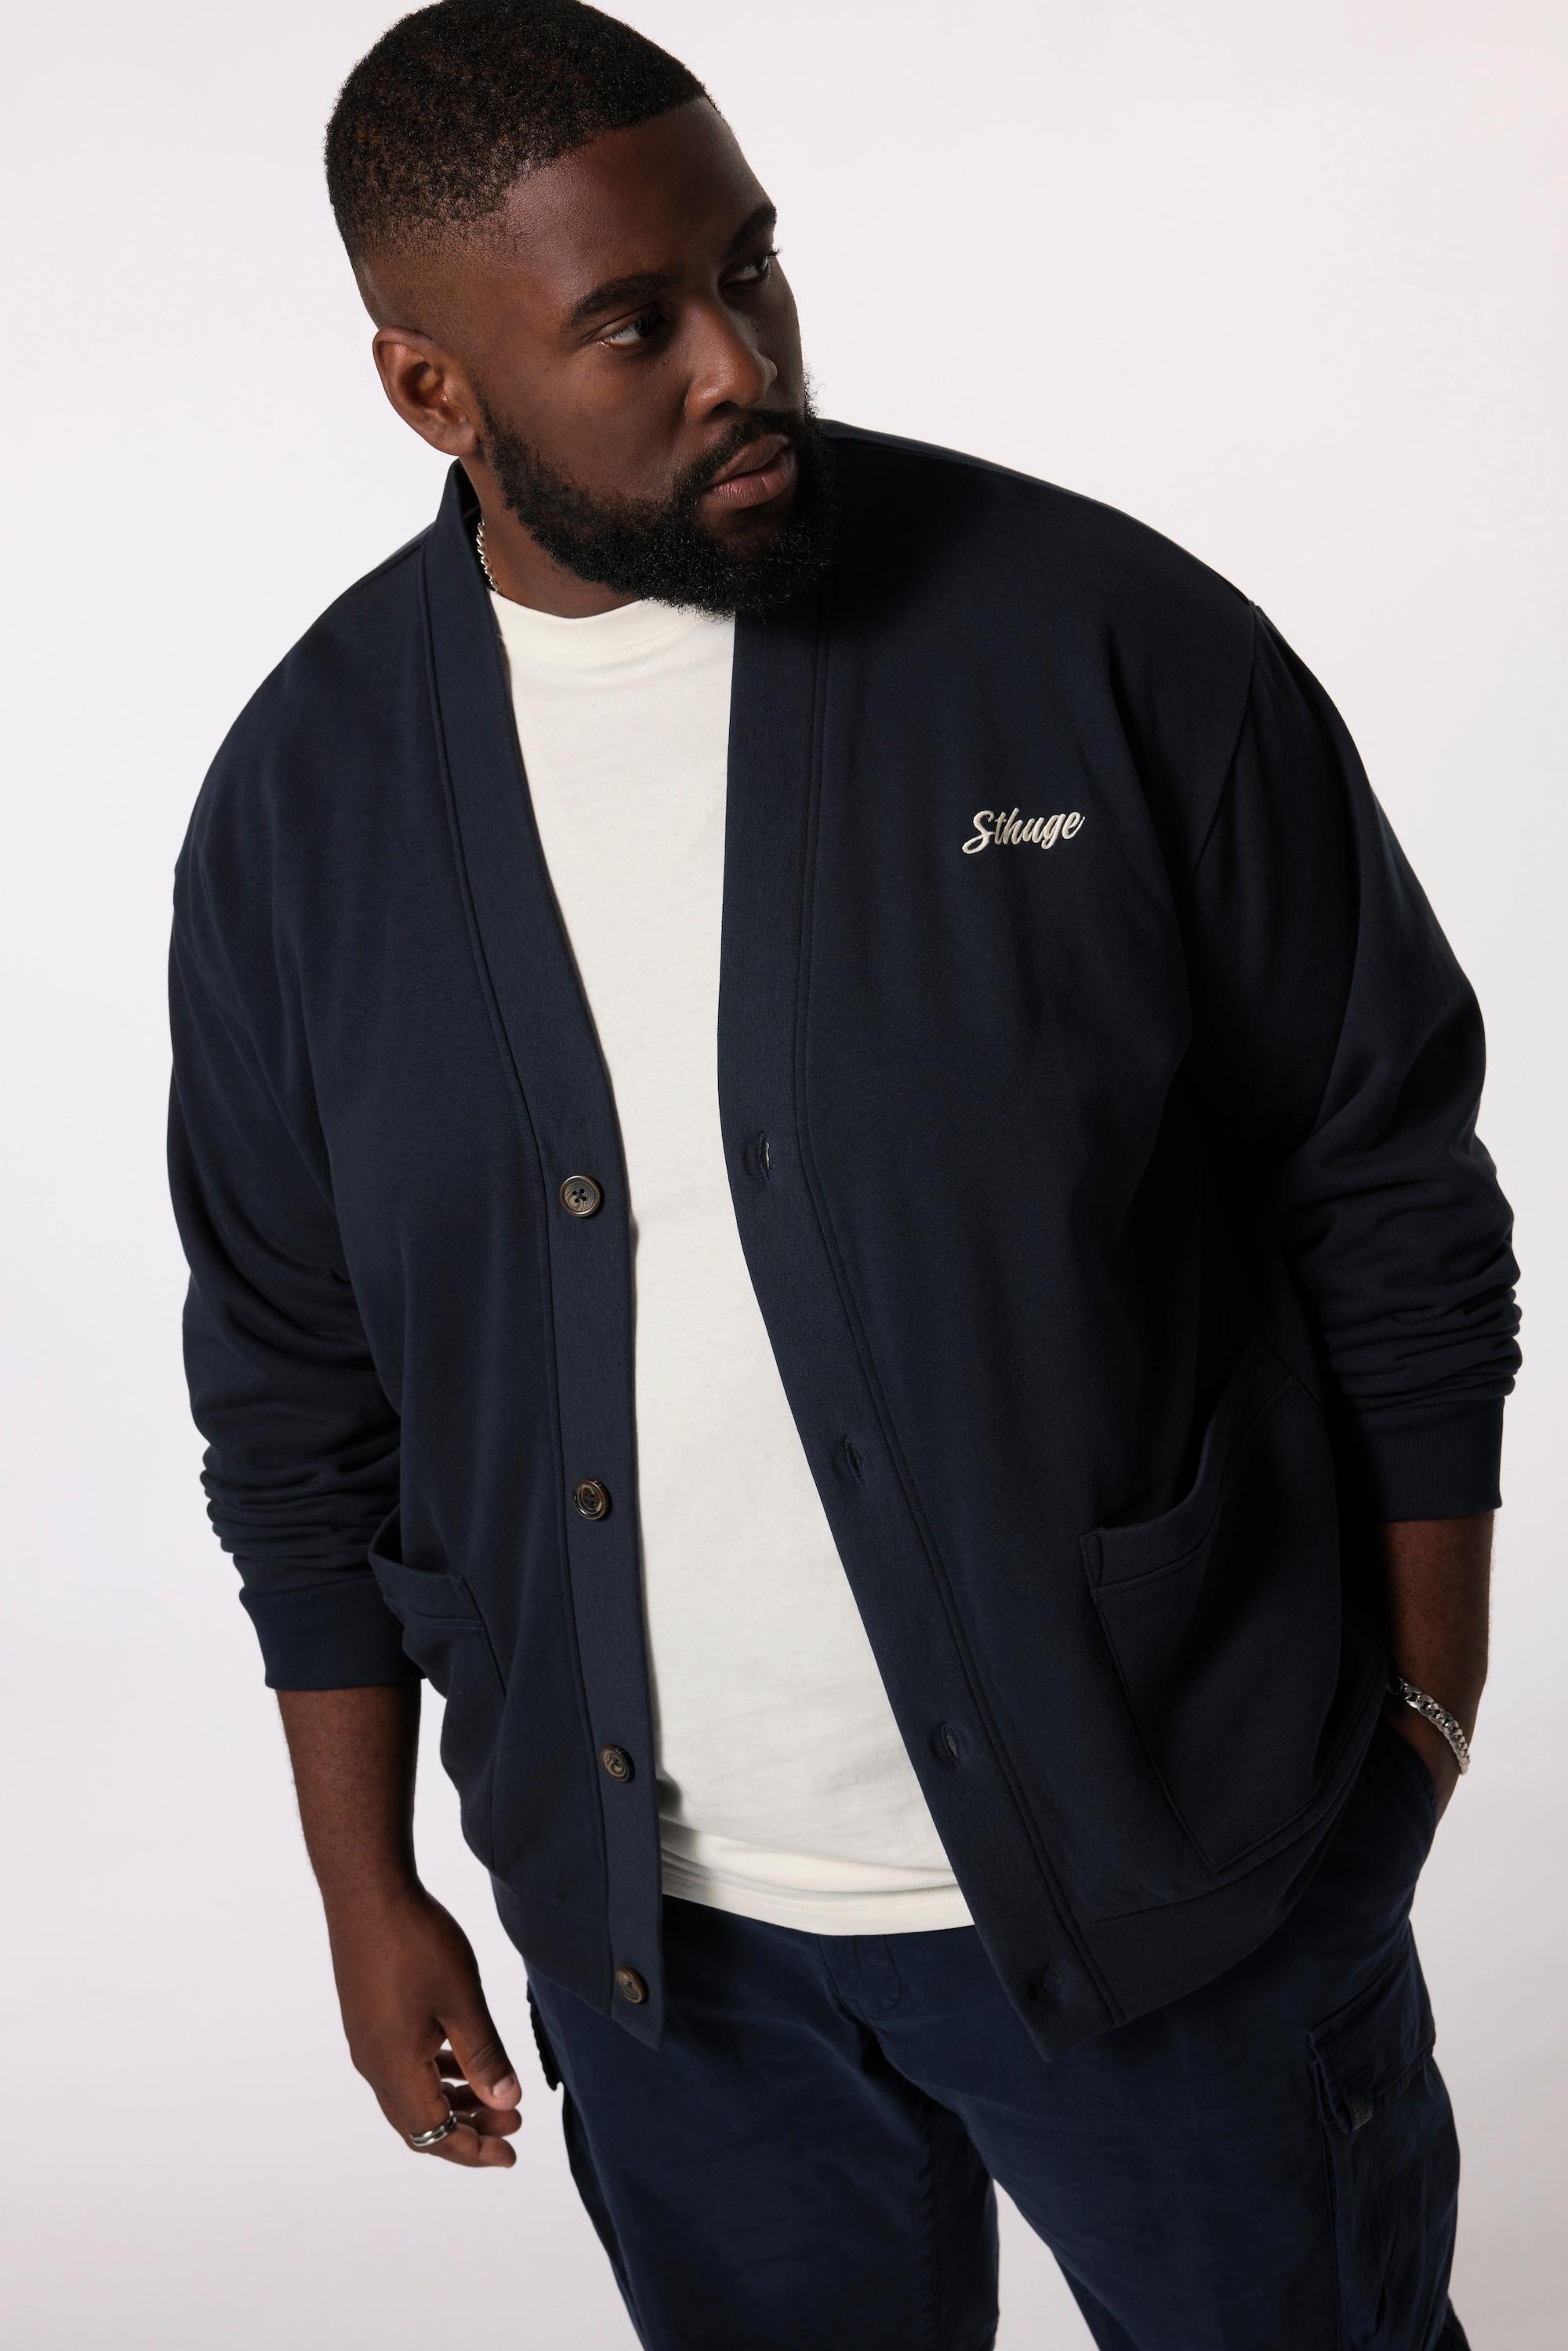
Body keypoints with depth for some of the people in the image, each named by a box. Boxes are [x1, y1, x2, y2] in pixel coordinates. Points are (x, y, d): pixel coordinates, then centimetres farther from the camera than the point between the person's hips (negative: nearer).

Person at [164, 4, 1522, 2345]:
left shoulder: (1107, 639, -12)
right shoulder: (304, 798, -3)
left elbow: (1389, 1189, -5)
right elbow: (300, 1396, 5)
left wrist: (1423, 1709, -2)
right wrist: (369, 1891, 6)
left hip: (1175, 1881, -2)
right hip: (655, 1930, 3)